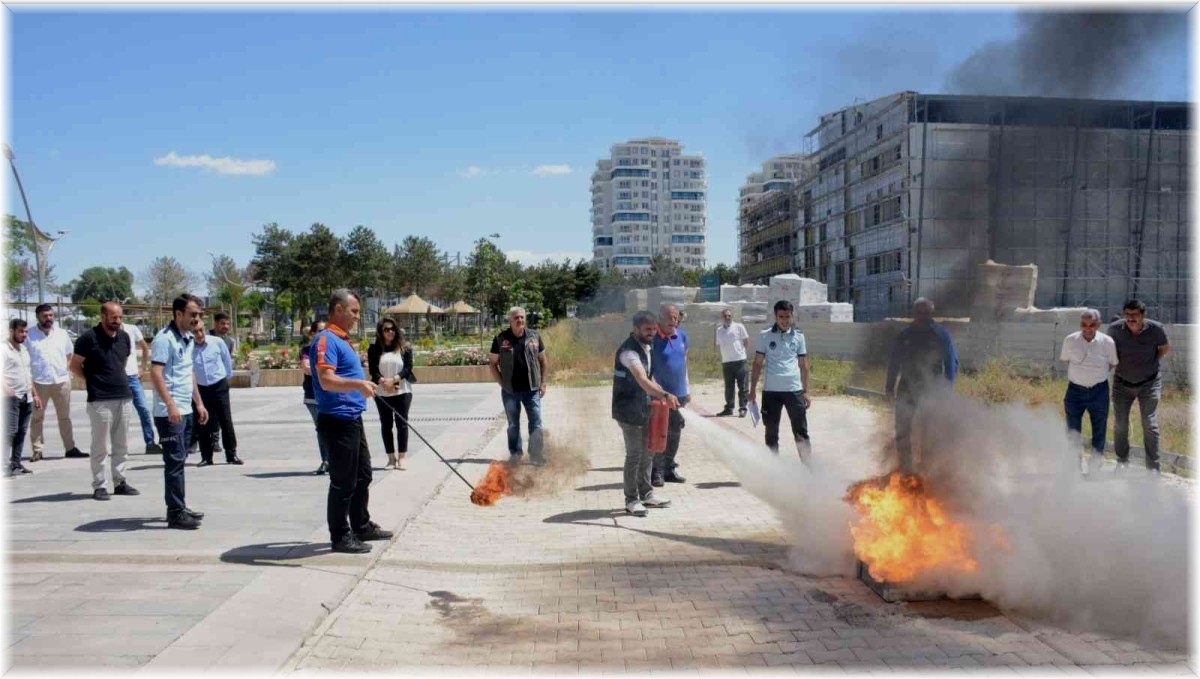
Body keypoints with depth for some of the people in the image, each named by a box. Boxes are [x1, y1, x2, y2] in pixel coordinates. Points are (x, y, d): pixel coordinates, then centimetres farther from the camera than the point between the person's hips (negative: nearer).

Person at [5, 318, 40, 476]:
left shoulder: (24, 349, 17)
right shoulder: (4, 349, -7)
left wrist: (35, 394, 21)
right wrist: (6, 388, -32)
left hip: (26, 397, 8)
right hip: (12, 397, -8)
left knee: (22, 431, 8)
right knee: (11, 431, -10)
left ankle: (16, 464, 13)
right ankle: (5, 465, -8)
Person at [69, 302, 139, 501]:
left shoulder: (124, 337, 8)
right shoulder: (89, 337, -9)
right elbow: (75, 366, -3)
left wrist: (117, 378, 13)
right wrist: (95, 380, 1)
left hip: (124, 397, 6)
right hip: (100, 400, -6)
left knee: (122, 445, 11)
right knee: (100, 446, 0)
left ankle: (120, 482, 19)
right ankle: (98, 486, 8)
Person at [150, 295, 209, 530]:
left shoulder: (188, 339, 15)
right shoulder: (165, 339, -13)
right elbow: (156, 374, -20)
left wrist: (199, 403, 21)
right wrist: (170, 405, -27)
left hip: (186, 410, 9)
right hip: (170, 412, -9)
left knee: (179, 460, 14)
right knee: (175, 461, -7)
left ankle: (179, 507, 23)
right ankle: (176, 514, -3)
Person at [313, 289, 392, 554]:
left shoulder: (342, 340, 15)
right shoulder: (326, 339, -16)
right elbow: (326, 381, -29)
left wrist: (366, 385, 31)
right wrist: (359, 384, -41)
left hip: (352, 419, 10)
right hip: (337, 422, -10)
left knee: (362, 475, 19)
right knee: (343, 481, -1)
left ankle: (362, 526, 31)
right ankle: (340, 536, 10)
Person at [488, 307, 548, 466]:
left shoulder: (534, 336, 1)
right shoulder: (501, 339, -3)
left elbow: (543, 360, 8)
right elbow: (493, 363, 3)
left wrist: (542, 383, 2)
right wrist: (501, 383, -3)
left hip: (532, 389, 1)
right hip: (510, 391, -1)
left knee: (536, 423, 0)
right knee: (513, 425, 11)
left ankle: (536, 454, 9)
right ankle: (515, 453, 22)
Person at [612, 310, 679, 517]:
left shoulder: (648, 347, 6)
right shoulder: (629, 351, -23)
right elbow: (642, 380, -38)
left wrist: (660, 393, 4)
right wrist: (664, 395, -50)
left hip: (644, 408, 9)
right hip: (628, 410, -9)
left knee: (647, 452, 15)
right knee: (634, 454, -4)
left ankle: (646, 494, 28)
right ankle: (631, 500, 7)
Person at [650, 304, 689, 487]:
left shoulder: (681, 335, 7)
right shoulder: (653, 338, -14)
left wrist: (686, 389, 18)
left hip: (678, 394, 7)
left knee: (674, 433, 14)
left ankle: (669, 469, 25)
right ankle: (657, 472, 6)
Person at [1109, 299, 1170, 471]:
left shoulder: (1156, 329, -16)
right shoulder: (1115, 329, -14)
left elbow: (1165, 348, 5)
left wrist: (1150, 364, 0)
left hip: (1148, 383, -1)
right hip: (1122, 383, 2)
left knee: (1150, 425, -4)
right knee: (1120, 424, 7)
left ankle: (1153, 467, 5)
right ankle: (1122, 461, 25)